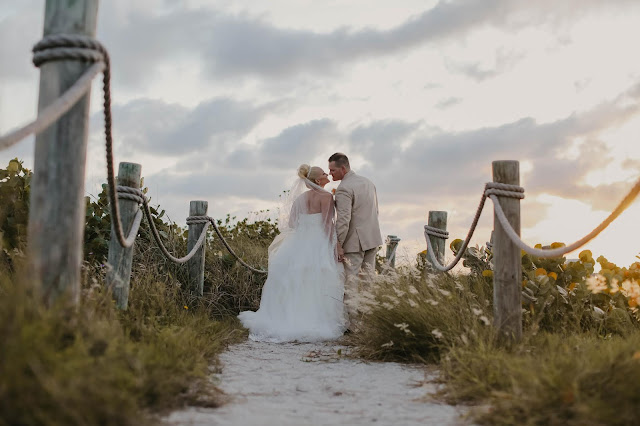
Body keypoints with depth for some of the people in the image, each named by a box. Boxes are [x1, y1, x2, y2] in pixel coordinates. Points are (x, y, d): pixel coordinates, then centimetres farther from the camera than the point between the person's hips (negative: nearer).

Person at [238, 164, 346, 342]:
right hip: (319, 245, -6)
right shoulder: (326, 196, -8)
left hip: (299, 245, 6)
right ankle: (315, 322, -1)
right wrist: (333, 248, -12)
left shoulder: (300, 197, 10)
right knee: (316, 285, -2)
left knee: (295, 284, 10)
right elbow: (328, 224, -14)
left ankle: (288, 320, 14)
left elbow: (291, 222, 9)